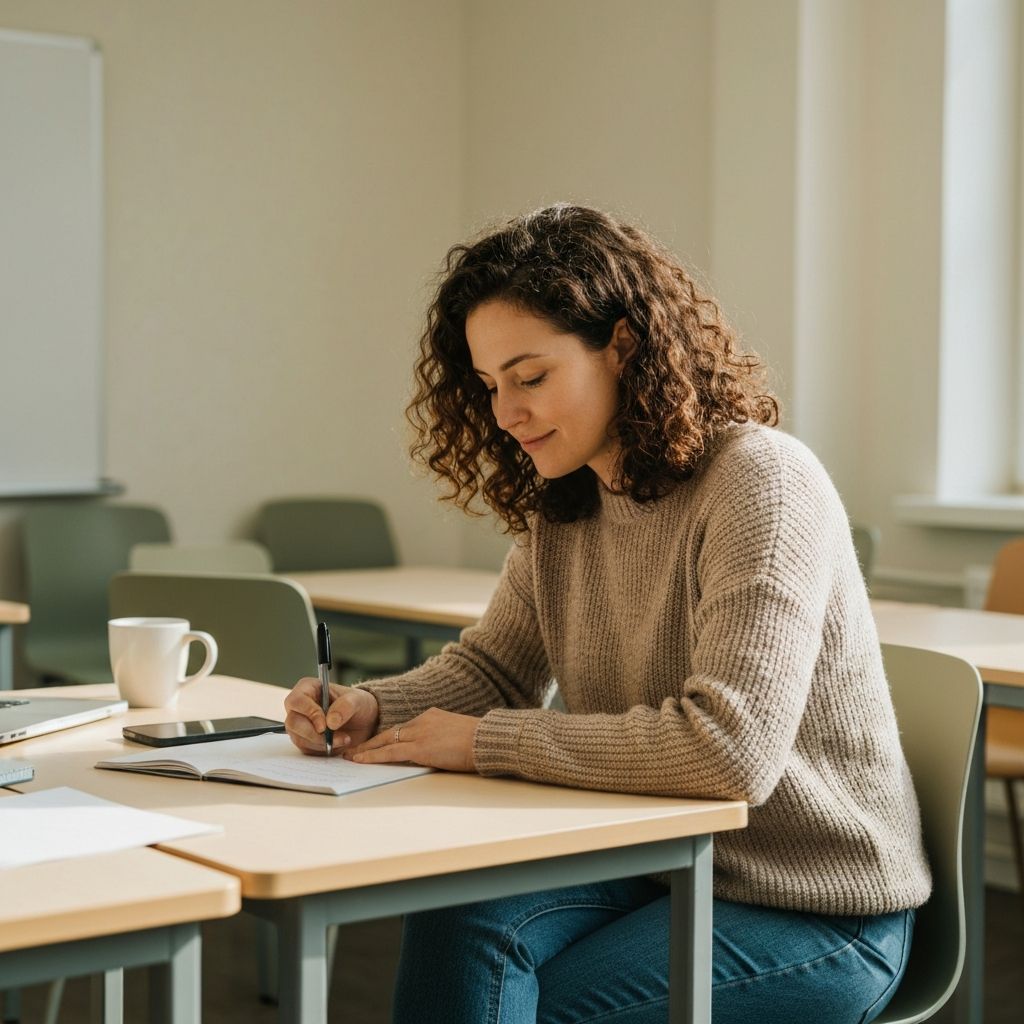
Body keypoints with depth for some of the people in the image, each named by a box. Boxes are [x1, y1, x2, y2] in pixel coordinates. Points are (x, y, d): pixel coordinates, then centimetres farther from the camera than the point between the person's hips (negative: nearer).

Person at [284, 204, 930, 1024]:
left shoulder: (763, 486, -20)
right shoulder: (563, 510, 5)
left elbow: (730, 749, -30)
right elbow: (495, 667, 14)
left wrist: (484, 741, -23)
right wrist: (370, 708, -8)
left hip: (817, 914, -6)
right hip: (654, 867, 6)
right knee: (459, 917, -22)